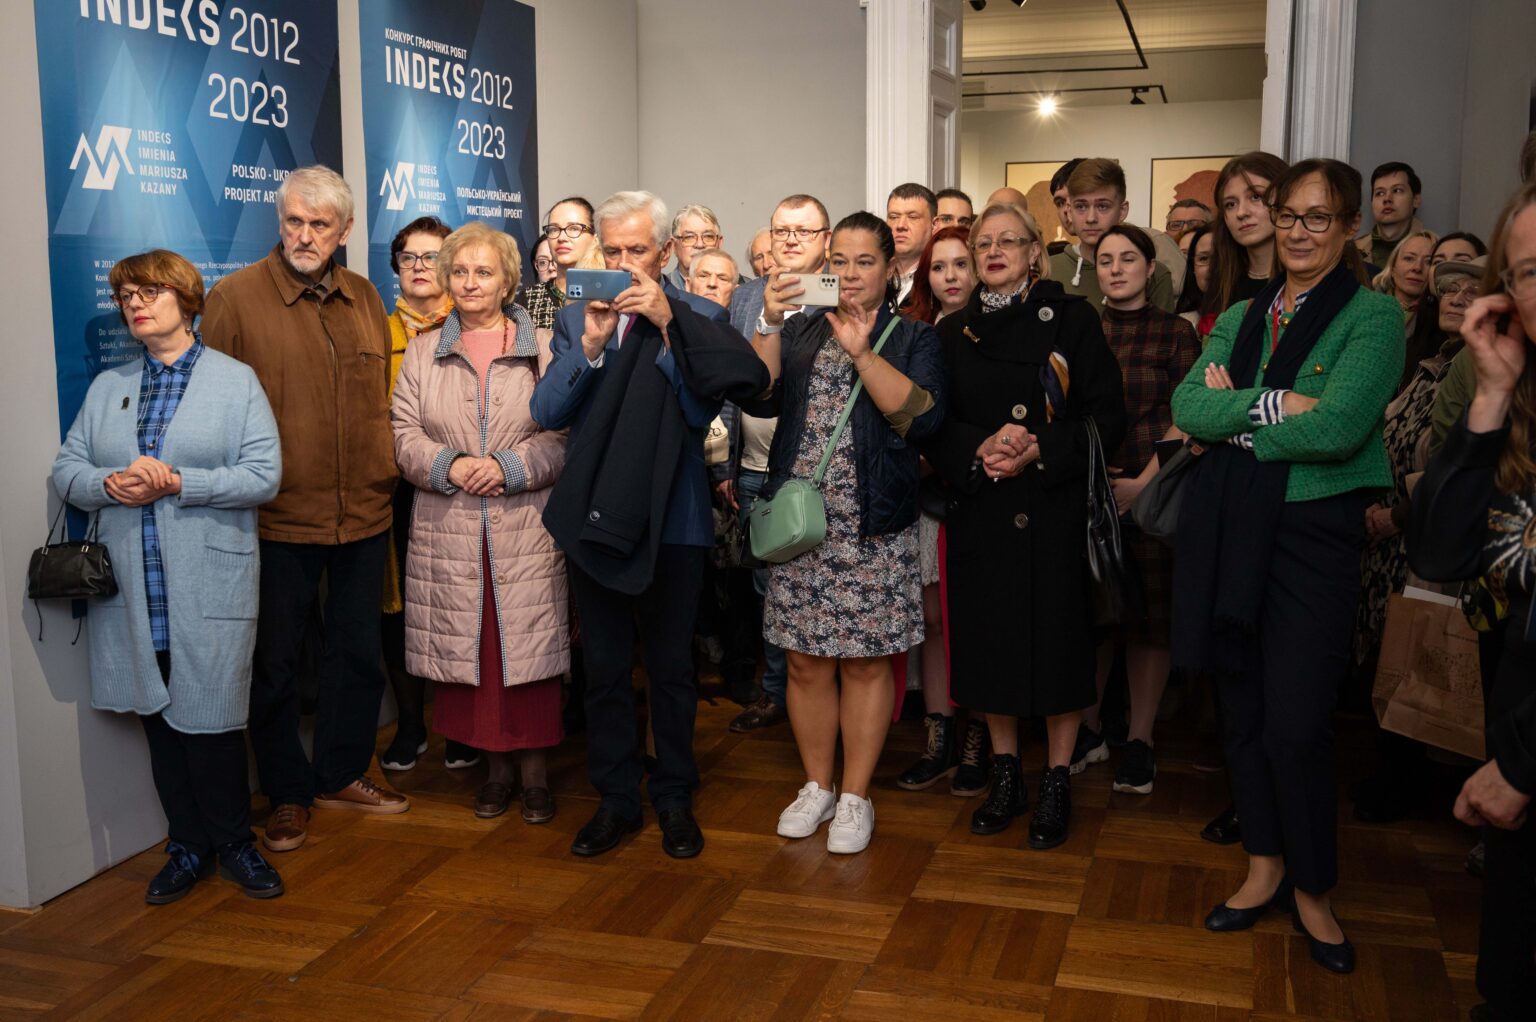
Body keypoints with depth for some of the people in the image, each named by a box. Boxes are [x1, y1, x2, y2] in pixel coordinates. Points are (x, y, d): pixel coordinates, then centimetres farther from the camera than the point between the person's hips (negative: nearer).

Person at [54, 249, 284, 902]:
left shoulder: (236, 381, 3)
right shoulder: (107, 387, 16)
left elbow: (264, 475, -7)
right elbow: (66, 469, 10)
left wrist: (179, 484, -17)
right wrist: (112, 484, -12)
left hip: (209, 586, -4)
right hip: (133, 590, 4)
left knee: (210, 717, 0)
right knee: (158, 716, 9)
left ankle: (234, 845, 18)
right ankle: (188, 847, 23)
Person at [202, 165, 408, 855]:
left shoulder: (365, 299, 9)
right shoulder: (236, 297, -6)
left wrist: (388, 475, 12)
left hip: (365, 514, 5)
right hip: (279, 518, -4)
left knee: (359, 653, 15)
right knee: (275, 661, 8)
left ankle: (341, 774, 33)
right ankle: (287, 794, 24)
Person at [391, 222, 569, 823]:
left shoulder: (543, 349, 4)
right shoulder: (423, 352, 13)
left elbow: (563, 434, -3)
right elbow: (404, 433, 6)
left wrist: (508, 467, -15)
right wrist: (449, 466, -11)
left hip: (526, 530, -2)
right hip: (449, 532, 2)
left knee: (528, 645, 0)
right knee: (469, 646, 5)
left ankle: (535, 767, 14)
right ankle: (497, 765, 19)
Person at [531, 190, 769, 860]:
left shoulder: (698, 320, -2)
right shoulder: (575, 320, 4)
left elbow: (699, 413, -15)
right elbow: (546, 413, -5)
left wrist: (668, 325, -21)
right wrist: (590, 343, -18)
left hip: (672, 521, -2)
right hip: (592, 516, 2)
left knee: (671, 667, 9)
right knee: (604, 668, 11)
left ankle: (674, 799, 25)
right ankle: (615, 800, 25)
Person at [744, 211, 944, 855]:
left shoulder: (913, 338, 5)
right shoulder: (801, 331, 12)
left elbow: (920, 415, -13)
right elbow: (758, 399, -3)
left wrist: (863, 352, -21)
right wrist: (769, 325, -14)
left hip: (874, 528, -2)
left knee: (866, 659, 4)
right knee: (806, 661, 8)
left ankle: (855, 797, 17)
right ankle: (817, 787, 24)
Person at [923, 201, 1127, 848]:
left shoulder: (1072, 319, 1)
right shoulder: (954, 332, 11)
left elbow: (1107, 417, -5)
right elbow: (932, 425, 7)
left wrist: (1040, 449, -18)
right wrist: (979, 448, -13)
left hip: (1055, 506, -3)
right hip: (980, 510, 3)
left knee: (1057, 637, 0)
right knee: (989, 637, 6)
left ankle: (1057, 782, 15)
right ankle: (1005, 774, 23)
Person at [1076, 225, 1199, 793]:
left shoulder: (1175, 332, 4)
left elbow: (1184, 420, -3)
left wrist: (1142, 484, -12)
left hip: (1151, 489, -2)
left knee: (1150, 613, 2)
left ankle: (1140, 740, 12)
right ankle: (1088, 729, 20)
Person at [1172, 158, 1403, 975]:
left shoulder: (1372, 316, -3)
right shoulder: (1240, 318, 12)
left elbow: (1337, 427, -18)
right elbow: (1187, 407, -3)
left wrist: (1234, 419, -7)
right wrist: (1273, 404, -17)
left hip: (1313, 533, -5)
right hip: (1226, 529, 5)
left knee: (1298, 721, -4)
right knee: (1242, 708, 11)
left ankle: (1313, 891, 17)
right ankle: (1264, 868, 28)